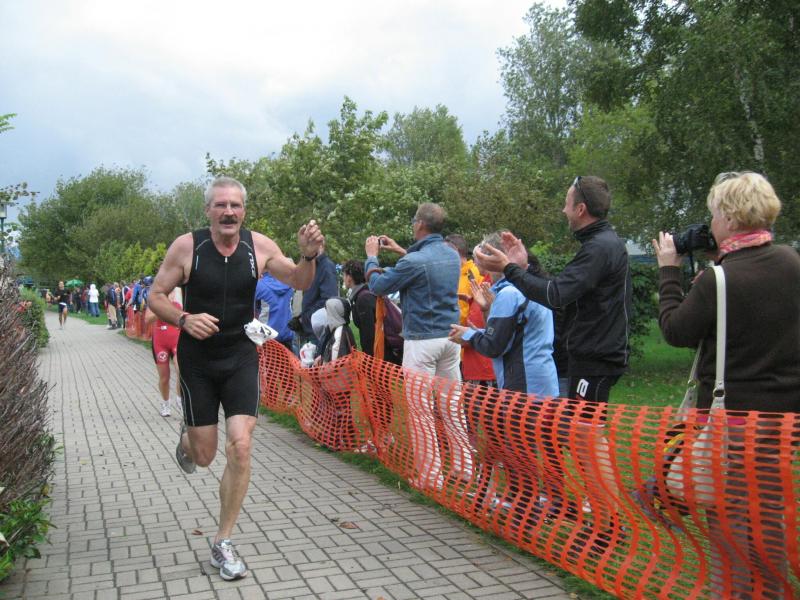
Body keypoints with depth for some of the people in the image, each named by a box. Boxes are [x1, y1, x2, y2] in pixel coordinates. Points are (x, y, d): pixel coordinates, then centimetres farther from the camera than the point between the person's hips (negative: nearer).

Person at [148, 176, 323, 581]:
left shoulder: (259, 246, -7)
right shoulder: (186, 246, -12)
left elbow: (299, 282, -9)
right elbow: (155, 296, -5)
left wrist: (308, 256, -30)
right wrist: (184, 319, -25)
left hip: (241, 358, 1)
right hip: (197, 361, -1)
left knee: (240, 448, -10)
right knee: (204, 456, 7)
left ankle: (222, 544, 7)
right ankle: (187, 436, 48)